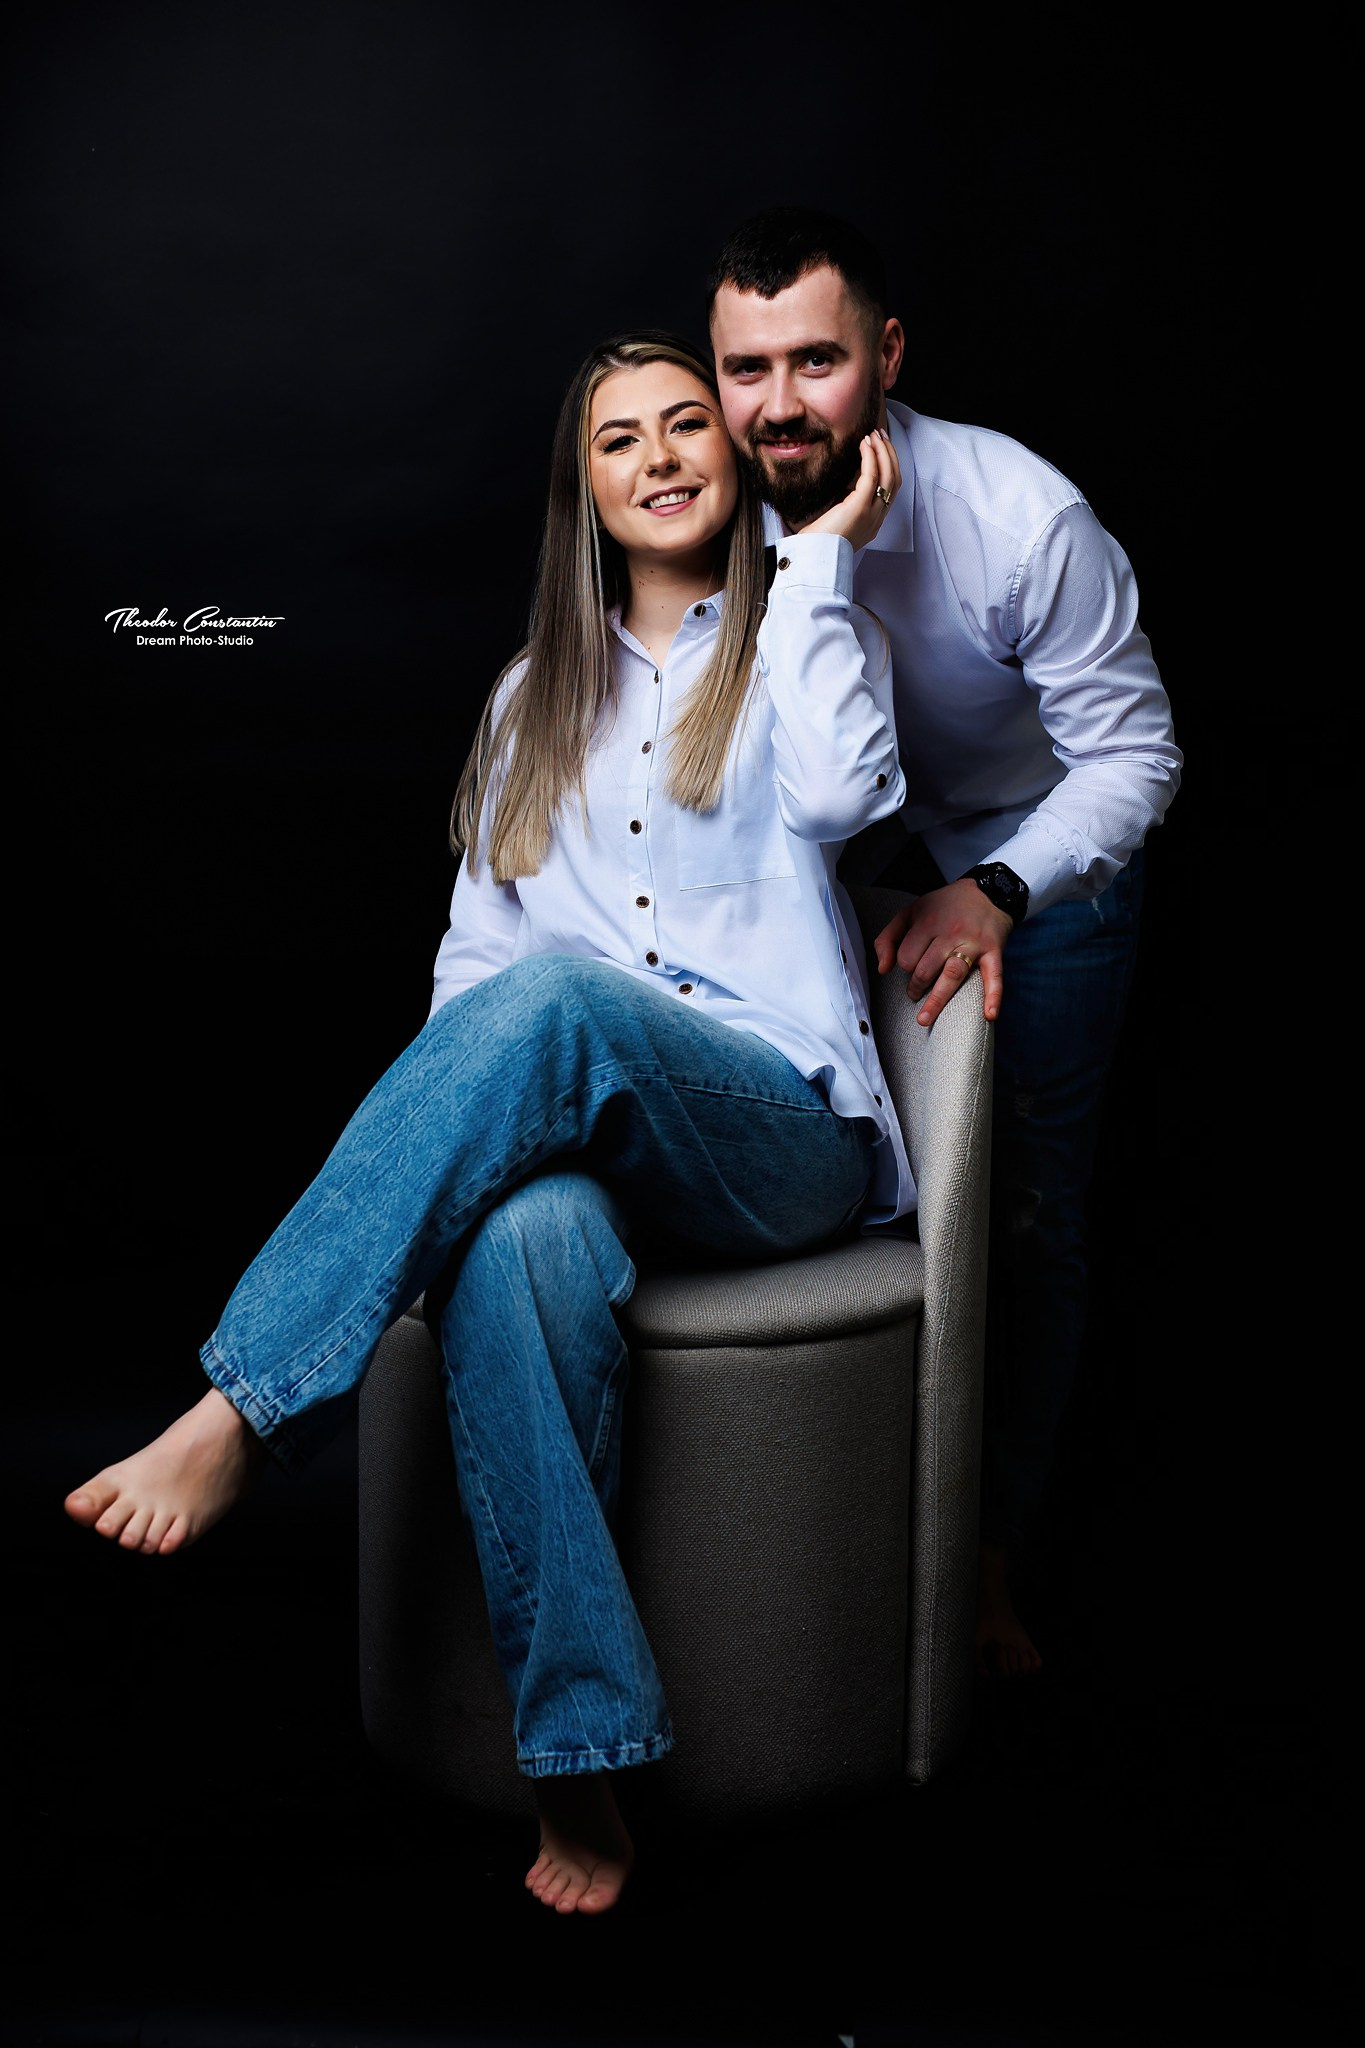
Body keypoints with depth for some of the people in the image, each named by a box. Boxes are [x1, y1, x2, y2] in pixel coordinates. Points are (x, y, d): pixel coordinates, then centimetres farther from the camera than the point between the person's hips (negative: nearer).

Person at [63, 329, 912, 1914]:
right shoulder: (537, 698, 23)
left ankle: (238, 1414, -34)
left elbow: (838, 792, -12)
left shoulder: (795, 644, 13)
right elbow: (477, 939, 15)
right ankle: (577, 1759, -31)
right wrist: (436, 1146, -2)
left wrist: (820, 552, -3)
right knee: (522, 1241, -36)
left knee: (551, 1000, -36)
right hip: (574, 1128, 3)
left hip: (780, 1135, -2)